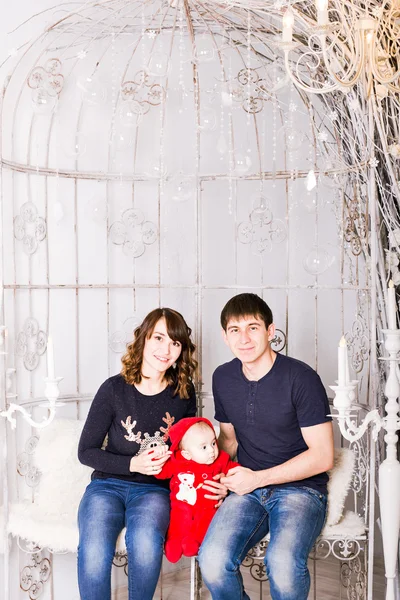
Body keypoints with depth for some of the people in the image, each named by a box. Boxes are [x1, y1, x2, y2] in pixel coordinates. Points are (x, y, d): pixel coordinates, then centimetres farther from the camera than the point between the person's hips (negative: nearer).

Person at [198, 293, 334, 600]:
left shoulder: (301, 378, -11)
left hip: (300, 487, -4)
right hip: (247, 488, 4)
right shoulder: (223, 378, 7)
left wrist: (258, 478, -11)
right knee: (212, 562, -26)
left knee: (283, 563, -34)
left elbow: (322, 457, -10)